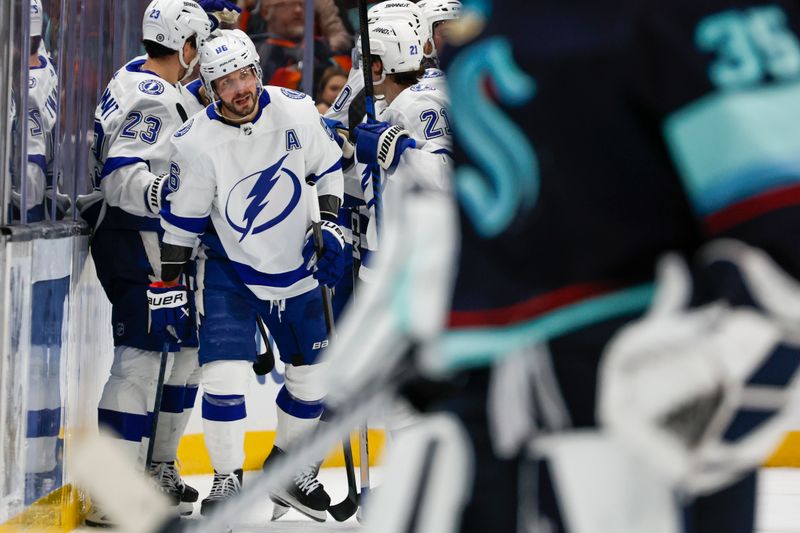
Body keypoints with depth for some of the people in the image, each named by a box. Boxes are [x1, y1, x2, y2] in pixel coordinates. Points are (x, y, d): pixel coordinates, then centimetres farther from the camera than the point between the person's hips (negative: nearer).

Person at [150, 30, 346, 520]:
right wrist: (168, 287, -8)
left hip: (298, 268, 3)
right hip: (229, 273, -3)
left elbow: (329, 168, 4)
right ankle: (227, 481, -4)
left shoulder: (296, 112, -13)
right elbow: (181, 219, -9)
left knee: (314, 374, 9)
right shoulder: (196, 143, -19)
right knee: (226, 371, -18)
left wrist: (329, 227, -6)